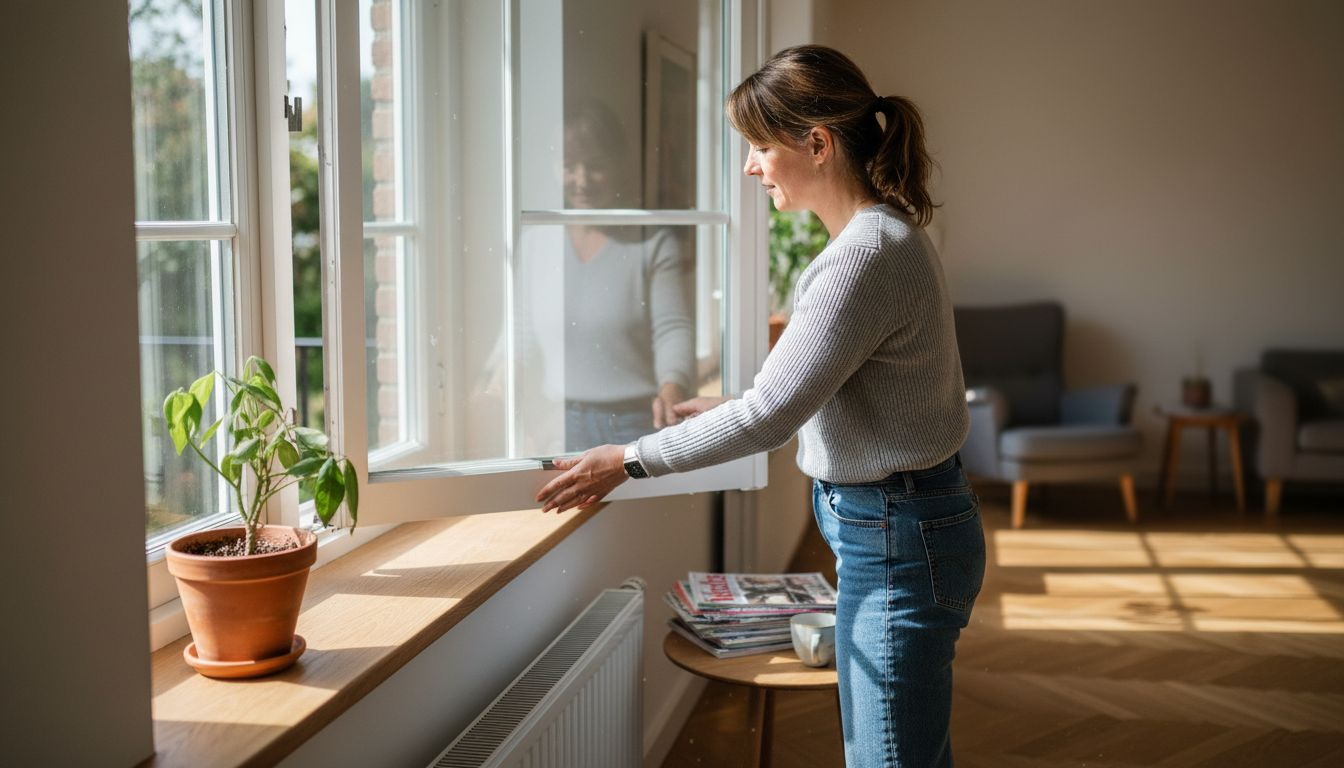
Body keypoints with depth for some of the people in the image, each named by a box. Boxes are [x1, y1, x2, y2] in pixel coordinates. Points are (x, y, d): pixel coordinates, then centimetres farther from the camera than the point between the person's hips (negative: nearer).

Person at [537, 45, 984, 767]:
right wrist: (729, 410, 15)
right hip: (887, 526, 10)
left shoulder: (869, 256, -23)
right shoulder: (880, 235, 9)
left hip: (898, 543, -10)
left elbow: (770, 414, -23)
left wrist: (630, 460, -14)